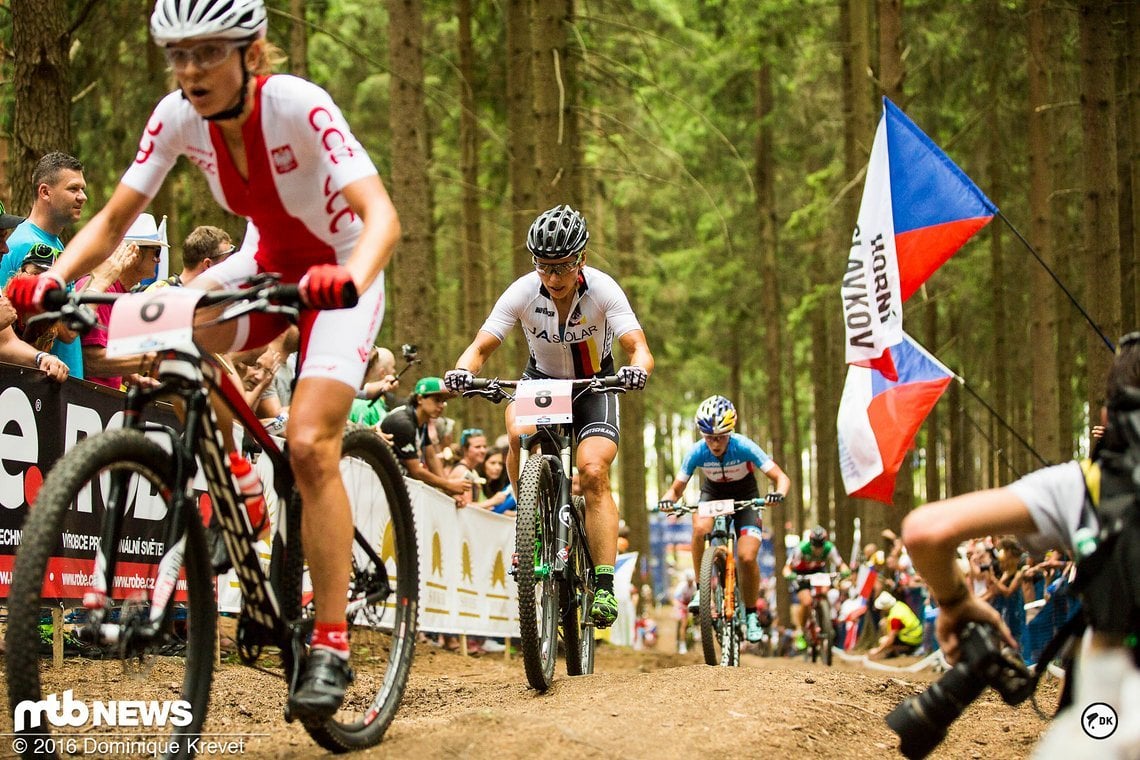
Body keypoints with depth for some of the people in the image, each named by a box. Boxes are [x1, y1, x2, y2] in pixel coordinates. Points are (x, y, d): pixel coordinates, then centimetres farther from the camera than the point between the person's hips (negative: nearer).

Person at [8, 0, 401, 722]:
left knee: (309, 446, -22)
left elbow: (381, 214, -39)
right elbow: (115, 217, -10)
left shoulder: (298, 106, -29)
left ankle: (330, 645, -13)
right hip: (266, 263, 5)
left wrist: (350, 278, -59)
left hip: (339, 273, -5)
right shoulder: (179, 117, -14)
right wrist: (54, 278, -28)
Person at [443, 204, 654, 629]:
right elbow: (481, 346, -23)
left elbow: (638, 347, -32)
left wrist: (637, 369, -56)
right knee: (519, 433, -33)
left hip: (594, 386, -1)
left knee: (594, 471, -23)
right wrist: (463, 371, -46)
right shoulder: (523, 292, -22)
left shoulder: (603, 290, -24)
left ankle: (605, 588, -22)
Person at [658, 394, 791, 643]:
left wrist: (778, 493, -49)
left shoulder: (744, 447, -30)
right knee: (700, 528, -34)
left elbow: (781, 477, -26)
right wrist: (668, 499, -39)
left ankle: (751, 615, 3)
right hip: (713, 493, 1)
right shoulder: (697, 452, -25)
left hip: (745, 496, -1)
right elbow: (677, 487, -16)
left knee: (747, 558, -19)